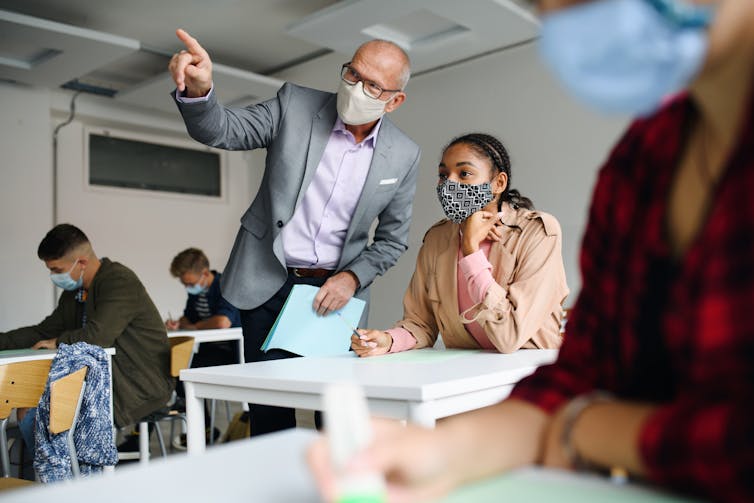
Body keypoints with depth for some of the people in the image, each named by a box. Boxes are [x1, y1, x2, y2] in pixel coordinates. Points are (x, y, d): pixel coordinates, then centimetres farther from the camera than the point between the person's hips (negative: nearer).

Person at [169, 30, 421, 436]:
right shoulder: (295, 105, -5)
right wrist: (197, 90, -31)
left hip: (335, 292, 1)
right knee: (270, 409, 4)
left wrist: (353, 277, -9)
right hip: (268, 283, 0)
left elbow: (392, 238, 6)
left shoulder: (404, 156, -2)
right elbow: (223, 130, -10)